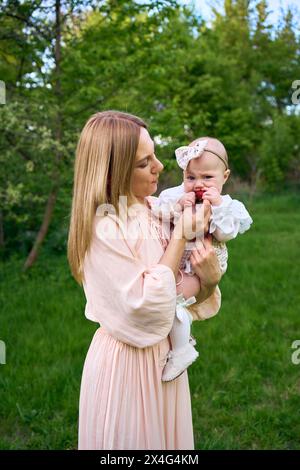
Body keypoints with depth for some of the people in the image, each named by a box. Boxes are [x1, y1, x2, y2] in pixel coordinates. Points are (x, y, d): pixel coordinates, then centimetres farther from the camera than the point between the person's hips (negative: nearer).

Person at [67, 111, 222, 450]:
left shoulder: (155, 209, -1)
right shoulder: (104, 228, -22)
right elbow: (146, 308, -24)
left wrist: (207, 281, -19)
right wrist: (182, 236, -21)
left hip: (166, 355, 7)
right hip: (127, 364, -7)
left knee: (166, 435, 23)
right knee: (132, 437, 12)